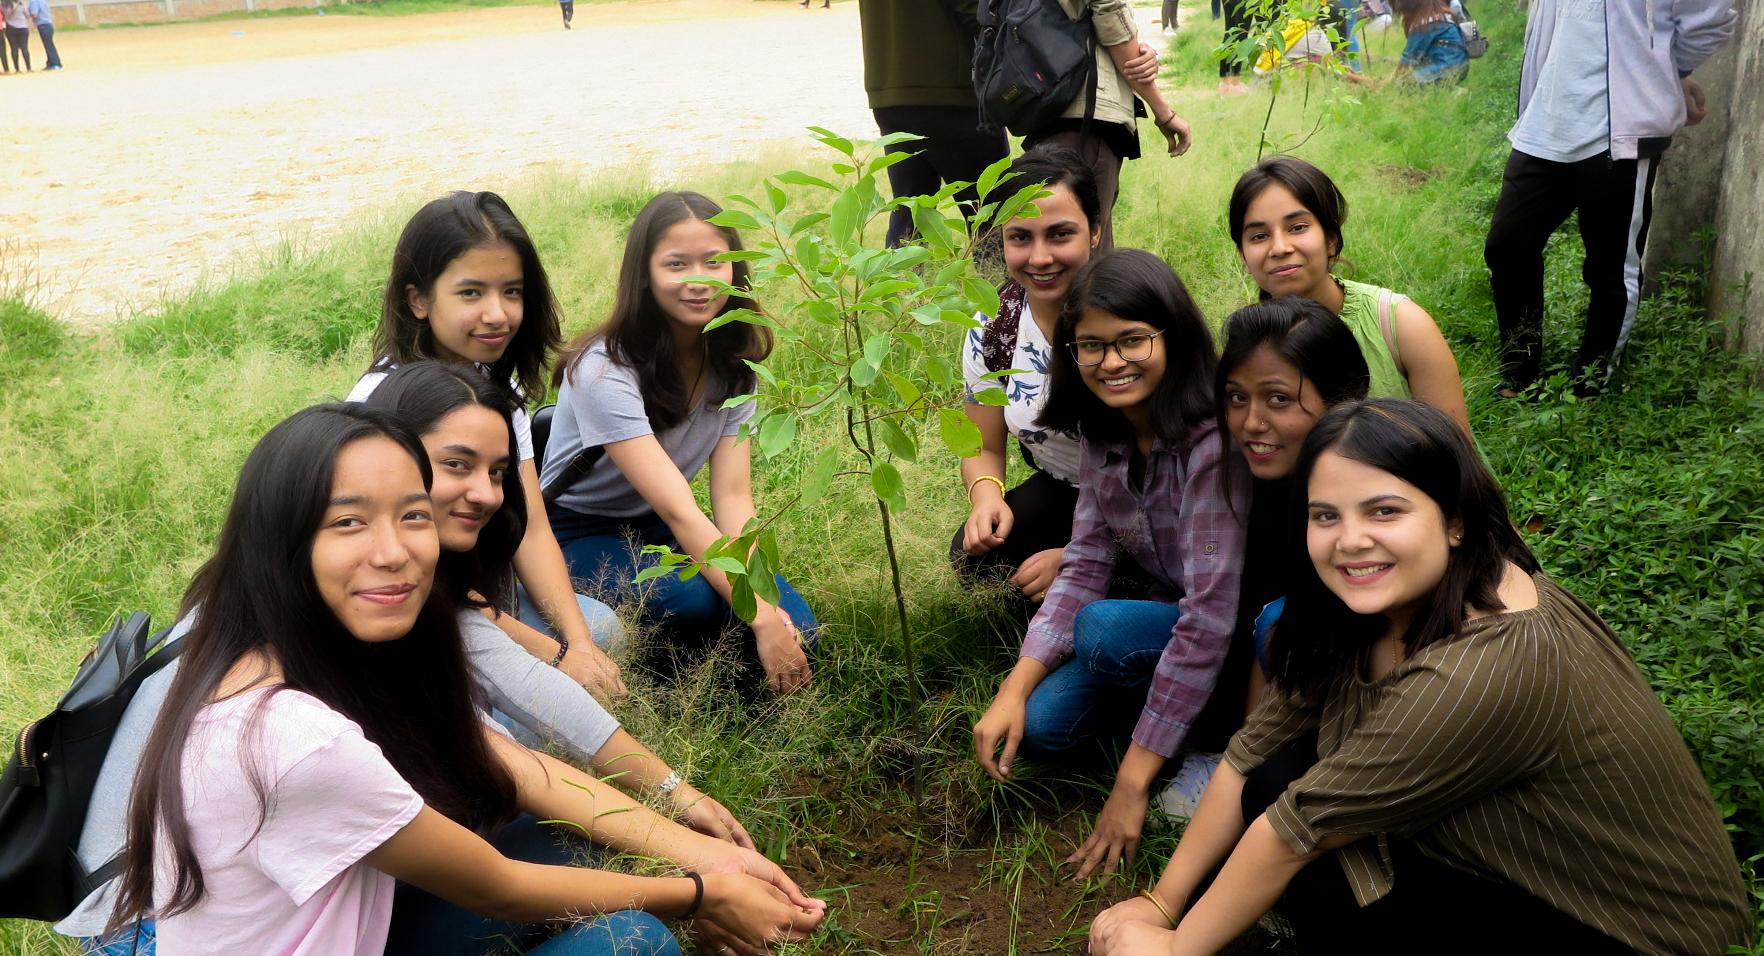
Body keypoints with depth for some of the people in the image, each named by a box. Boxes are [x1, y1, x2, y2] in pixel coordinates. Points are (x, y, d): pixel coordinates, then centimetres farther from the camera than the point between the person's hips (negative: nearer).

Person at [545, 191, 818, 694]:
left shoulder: (732, 361, -6)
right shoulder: (605, 370, -26)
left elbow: (733, 496, -13)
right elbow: (679, 511, -33)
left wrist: (764, 599, -29)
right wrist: (759, 616, -39)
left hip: (654, 530, 5)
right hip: (579, 535, -5)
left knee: (794, 628, -17)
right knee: (698, 600, -35)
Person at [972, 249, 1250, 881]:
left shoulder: (1214, 439, -26)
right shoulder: (1106, 438, -2)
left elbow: (1211, 613, -29)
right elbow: (1083, 570, -2)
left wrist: (1132, 784, -27)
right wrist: (1012, 692, -17)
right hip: (1169, 632, 7)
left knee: (1105, 629, -31)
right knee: (1043, 723, -15)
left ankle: (1229, 747, -9)